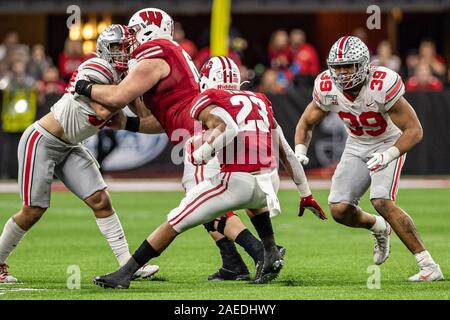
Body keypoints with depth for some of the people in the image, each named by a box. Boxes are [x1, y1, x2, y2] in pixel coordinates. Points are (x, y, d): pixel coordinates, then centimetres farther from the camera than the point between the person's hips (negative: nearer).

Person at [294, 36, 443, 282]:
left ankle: (429, 267, -21)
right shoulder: (328, 88, -16)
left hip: (388, 144, -5)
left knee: (382, 202, -26)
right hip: (357, 147, 5)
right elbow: (306, 123, 1)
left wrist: (389, 155, -41)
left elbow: (414, 130, -27)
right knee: (340, 210, -6)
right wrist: (299, 152, -18)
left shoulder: (383, 86, -31)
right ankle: (379, 228, 29)